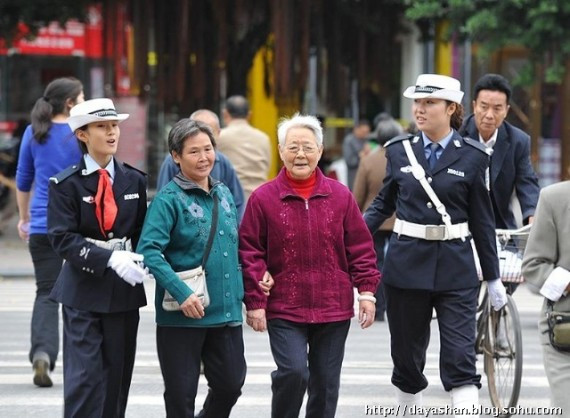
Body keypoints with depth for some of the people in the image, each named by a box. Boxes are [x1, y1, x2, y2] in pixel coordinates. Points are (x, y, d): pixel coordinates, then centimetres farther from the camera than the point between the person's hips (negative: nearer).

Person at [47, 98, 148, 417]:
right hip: (83, 291, -4)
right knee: (85, 377, -9)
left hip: (124, 290, 4)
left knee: (117, 376, 7)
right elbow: (63, 238, -12)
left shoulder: (134, 180, 9)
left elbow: (141, 231, 13)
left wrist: (137, 259, -9)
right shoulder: (66, 184, -4)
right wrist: (109, 259, -25)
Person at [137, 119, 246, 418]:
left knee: (230, 384, 8)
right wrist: (182, 294, -27)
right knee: (181, 393, 3)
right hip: (182, 315, -6)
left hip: (226, 312, 6)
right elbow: (149, 250, -20)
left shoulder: (224, 195, 10)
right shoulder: (169, 199, -10)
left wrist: (239, 294, 11)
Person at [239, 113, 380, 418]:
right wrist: (254, 302, -6)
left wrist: (367, 292, 1)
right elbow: (250, 253, -2)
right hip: (284, 309, -3)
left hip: (333, 309, 3)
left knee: (326, 381, 7)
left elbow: (360, 247, 8)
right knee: (293, 372, -17)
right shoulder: (263, 198, -3)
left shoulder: (340, 196, 4)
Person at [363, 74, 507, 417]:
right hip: (407, 265, 2)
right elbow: (384, 202, 14)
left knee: (460, 357, -8)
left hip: (456, 270, -2)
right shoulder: (400, 151, 5)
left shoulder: (472, 157, -1)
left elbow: (482, 221, 3)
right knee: (407, 354, 10)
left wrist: (494, 278, 5)